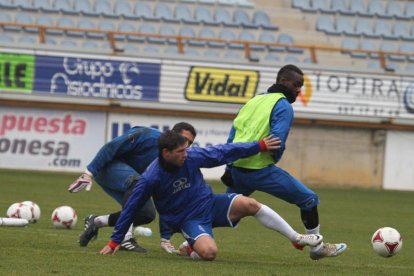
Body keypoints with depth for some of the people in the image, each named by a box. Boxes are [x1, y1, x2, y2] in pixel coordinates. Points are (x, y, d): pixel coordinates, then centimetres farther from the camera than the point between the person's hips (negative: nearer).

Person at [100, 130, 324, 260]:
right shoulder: (150, 178, -19)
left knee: (248, 204, -22)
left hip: (210, 205, 4)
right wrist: (115, 241, -7)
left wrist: (260, 146, -3)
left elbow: (224, 152, -2)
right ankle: (193, 249, 5)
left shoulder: (192, 156, -11)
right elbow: (131, 208, -11)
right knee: (209, 252, -34)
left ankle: (298, 238, -13)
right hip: (189, 220, -4)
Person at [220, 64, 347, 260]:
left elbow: (232, 136, 17)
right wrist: (275, 159, 4)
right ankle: (316, 248, 11)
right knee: (309, 199, 5)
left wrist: (230, 168, 21)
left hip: (237, 168, 7)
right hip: (260, 169, -7)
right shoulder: (283, 106, -7)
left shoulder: (253, 100, 17)